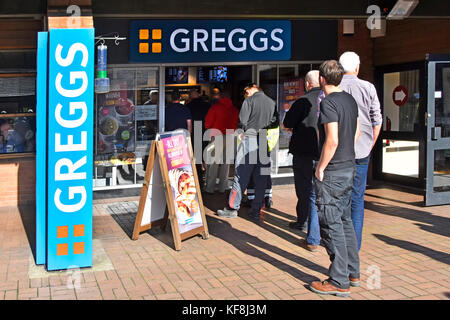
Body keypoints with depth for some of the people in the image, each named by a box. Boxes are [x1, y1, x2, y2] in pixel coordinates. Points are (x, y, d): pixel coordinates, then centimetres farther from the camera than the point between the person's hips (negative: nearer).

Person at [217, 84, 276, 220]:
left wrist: (241, 133, 9)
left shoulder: (249, 101, -2)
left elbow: (242, 121, -7)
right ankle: (256, 211, 9)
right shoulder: (272, 103, 12)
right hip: (266, 144, 5)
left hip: (249, 140, -4)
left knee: (241, 177, 0)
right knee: (261, 179, 7)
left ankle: (232, 208, 4)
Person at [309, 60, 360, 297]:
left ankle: (339, 282, 2)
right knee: (345, 220, 17)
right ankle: (353, 272, 25)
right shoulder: (350, 100, 10)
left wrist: (320, 168, -14)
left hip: (332, 171, -9)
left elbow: (332, 140, -23)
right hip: (350, 167, 9)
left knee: (331, 224, -3)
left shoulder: (328, 103, -16)